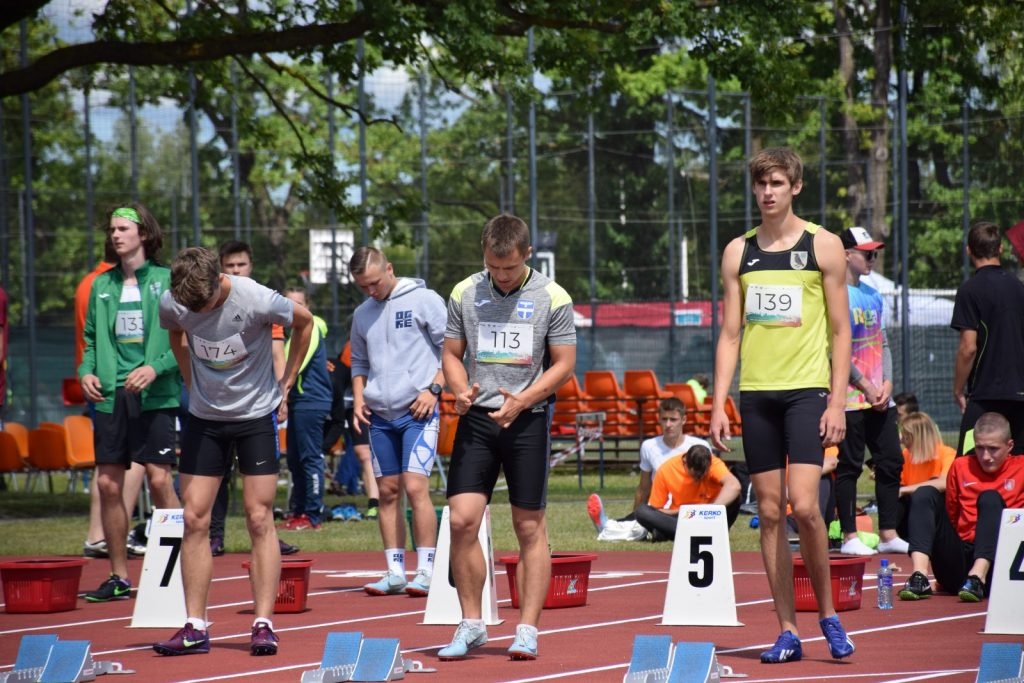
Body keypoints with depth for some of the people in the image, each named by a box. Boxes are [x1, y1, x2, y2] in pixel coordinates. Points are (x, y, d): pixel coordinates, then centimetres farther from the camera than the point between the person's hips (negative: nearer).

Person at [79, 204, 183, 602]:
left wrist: (156, 368, -17)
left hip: (155, 396, -5)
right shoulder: (102, 286, 13)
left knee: (159, 478, -9)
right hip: (110, 395, 5)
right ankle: (119, 577, 11)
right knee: (108, 484, 3)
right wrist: (86, 371, 2)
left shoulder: (167, 281, -1)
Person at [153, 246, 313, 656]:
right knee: (195, 519, -2)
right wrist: (192, 383, 7)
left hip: (257, 415, -3)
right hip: (203, 417, 3)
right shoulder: (172, 304, -14)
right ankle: (195, 628, 1)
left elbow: (303, 322, -3)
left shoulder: (258, 301, -24)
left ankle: (263, 625, -4)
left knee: (259, 519, -6)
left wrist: (285, 385, 0)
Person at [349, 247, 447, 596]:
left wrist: (434, 388, -11)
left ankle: (426, 571, -10)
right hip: (379, 415, 6)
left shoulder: (423, 300, -4)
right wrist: (358, 397, 9)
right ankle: (395, 573, 9)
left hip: (417, 412, -6)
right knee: (388, 493, 5)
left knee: (415, 487, -13)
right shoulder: (362, 314, 14)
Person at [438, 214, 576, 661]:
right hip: (476, 419, 2)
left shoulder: (552, 298, -3)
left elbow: (564, 363, -1)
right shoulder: (465, 294, 5)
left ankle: (527, 631, 7)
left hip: (528, 419, -2)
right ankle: (471, 625, 7)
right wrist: (460, 390, -9)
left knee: (530, 527, 1)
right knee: (462, 520, -7)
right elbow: (452, 353, 12)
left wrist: (523, 400, -15)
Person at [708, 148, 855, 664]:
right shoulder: (739, 252, 10)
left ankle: (827, 614, 4)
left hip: (807, 390, -3)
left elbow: (840, 331, 2)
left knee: (803, 505, -15)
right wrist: (718, 404, 3)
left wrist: (837, 402, -7)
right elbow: (730, 334, 12)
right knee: (770, 514, 2)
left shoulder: (822, 246, 2)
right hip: (756, 394, 3)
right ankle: (788, 631, 7)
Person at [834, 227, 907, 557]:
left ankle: (888, 535, 12)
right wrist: (866, 387, -14)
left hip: (880, 398, 8)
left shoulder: (873, 295, 15)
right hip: (850, 398, -8)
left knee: (891, 462, 6)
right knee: (850, 465, -3)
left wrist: (887, 383, 2)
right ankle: (849, 537, 1)